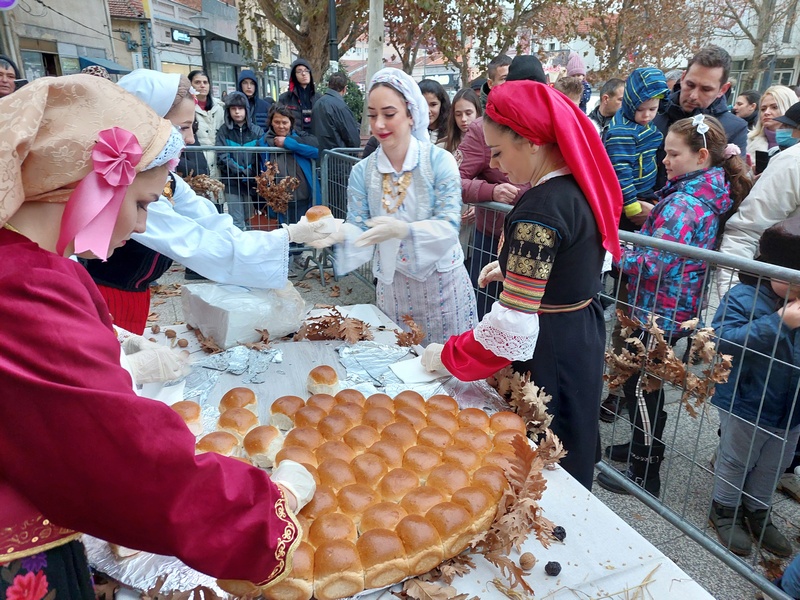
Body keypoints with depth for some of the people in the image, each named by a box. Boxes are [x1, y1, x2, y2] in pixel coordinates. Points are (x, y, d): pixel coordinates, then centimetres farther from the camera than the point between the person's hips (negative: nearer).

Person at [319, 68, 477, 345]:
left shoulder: (439, 160, -11)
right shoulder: (363, 171, -2)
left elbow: (449, 226, -18)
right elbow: (359, 229, -5)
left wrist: (402, 230, -35)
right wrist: (340, 233, -28)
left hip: (441, 282, -2)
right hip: (392, 287, 2)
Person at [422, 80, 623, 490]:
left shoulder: (539, 208, -27)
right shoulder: (583, 186, 2)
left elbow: (514, 323, -28)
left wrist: (447, 355, -16)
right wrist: (513, 268, 10)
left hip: (548, 356, -9)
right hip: (585, 334, 9)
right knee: (569, 462, 27)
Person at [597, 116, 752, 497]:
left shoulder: (684, 203, -22)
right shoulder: (712, 194, 8)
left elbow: (654, 265, -26)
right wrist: (652, 216, 5)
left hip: (660, 311, -9)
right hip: (674, 308, 10)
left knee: (640, 384, 2)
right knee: (644, 380, 21)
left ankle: (645, 473, 15)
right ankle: (643, 446, 38)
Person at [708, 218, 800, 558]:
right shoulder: (744, 296, -21)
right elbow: (724, 338, -33)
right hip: (746, 402, -6)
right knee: (736, 460, 14)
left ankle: (758, 511, 44)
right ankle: (725, 509, 36)